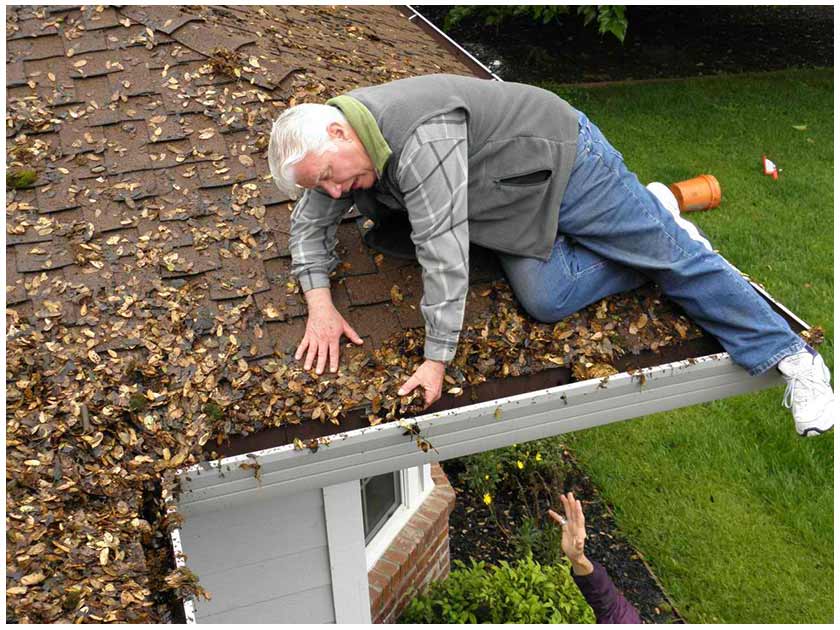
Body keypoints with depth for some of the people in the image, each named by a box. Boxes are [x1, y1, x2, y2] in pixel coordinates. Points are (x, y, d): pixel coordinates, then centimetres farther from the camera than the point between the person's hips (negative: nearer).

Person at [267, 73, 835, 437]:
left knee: (672, 254, -4)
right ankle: (653, 214, 11)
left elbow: (444, 252, -37)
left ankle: (789, 355, 10)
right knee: (546, 299, -10)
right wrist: (320, 303, -16)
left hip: (562, 161, -8)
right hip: (516, 209, 8)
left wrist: (436, 360, -32)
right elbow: (312, 223, 2)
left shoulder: (419, 138, -36)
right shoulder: (336, 148, -7)